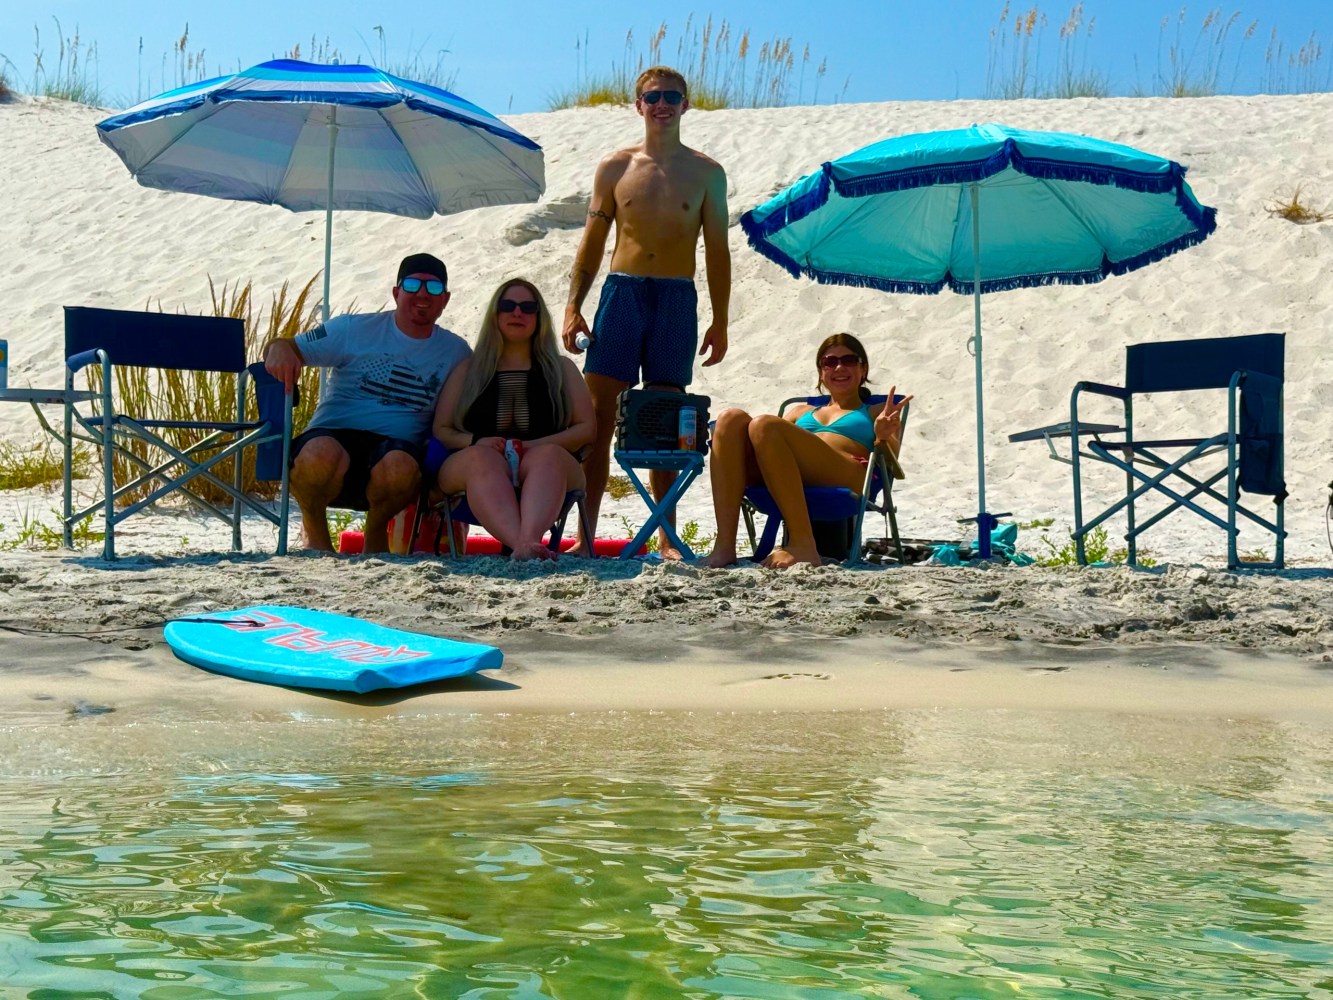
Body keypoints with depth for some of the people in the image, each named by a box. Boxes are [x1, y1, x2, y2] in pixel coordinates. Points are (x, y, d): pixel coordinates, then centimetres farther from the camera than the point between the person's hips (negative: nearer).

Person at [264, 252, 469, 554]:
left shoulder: (456, 352, 14)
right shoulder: (355, 329, 7)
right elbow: (290, 347, 4)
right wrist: (280, 348, -21)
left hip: (398, 446, 1)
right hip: (333, 435, -1)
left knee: (399, 467, -37)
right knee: (320, 455, -38)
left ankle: (376, 531, -1)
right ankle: (315, 532, -3)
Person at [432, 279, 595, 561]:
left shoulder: (561, 369, 24)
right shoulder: (468, 371, 24)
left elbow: (585, 429, 11)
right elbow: (441, 431, 16)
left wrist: (534, 445, -7)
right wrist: (475, 441, -8)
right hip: (472, 463, 0)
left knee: (548, 456, -36)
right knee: (481, 458, -37)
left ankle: (529, 541, -65)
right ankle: (525, 547, -63)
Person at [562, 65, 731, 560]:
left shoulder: (706, 173, 8)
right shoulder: (615, 168, 9)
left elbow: (717, 251, 8)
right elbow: (592, 243, 10)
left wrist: (720, 321, 2)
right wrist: (573, 307, 0)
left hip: (677, 299, 0)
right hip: (621, 292, 0)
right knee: (598, 414, -6)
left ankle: (666, 537, 9)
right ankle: (585, 534, -3)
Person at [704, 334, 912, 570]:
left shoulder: (878, 414, 29)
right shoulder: (801, 412, 40)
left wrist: (883, 436, -11)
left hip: (846, 482, -4)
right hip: (781, 482, 4)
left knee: (764, 425, -28)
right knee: (731, 418, -21)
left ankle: (803, 544, -36)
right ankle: (724, 544, -34)